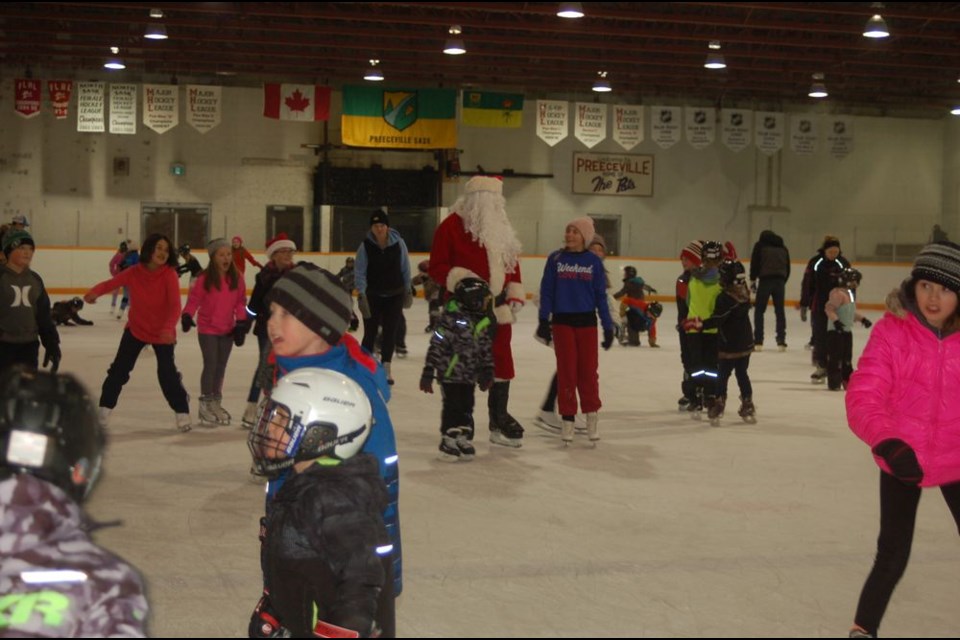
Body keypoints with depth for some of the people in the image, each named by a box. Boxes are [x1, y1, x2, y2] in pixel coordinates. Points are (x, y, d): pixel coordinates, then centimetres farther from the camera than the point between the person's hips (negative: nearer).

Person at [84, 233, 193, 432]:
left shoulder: (169, 274, -21)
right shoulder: (133, 273, -15)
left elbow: (175, 305, -28)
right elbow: (111, 283, -16)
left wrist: (168, 328, -44)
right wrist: (95, 292, -39)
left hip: (163, 334, -3)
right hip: (135, 330, 3)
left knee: (167, 373, -6)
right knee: (119, 369, 8)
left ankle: (182, 413, 10)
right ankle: (104, 409, 23)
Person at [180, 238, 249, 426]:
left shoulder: (236, 278, -1)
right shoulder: (205, 278, -13)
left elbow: (240, 301, 4)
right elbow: (194, 298, -14)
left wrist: (241, 322, -3)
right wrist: (187, 315, -30)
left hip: (228, 330, 4)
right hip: (208, 329, -4)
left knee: (221, 367, 13)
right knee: (210, 365, -3)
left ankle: (216, 402, 25)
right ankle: (205, 404, 8)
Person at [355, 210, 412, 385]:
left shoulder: (398, 243, -8)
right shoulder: (365, 246, -11)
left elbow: (405, 269, 3)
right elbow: (360, 273, -10)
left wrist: (407, 291, 9)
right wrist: (361, 295, -19)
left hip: (394, 295, 1)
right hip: (373, 295, -1)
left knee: (390, 331, 0)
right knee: (370, 332, 0)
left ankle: (386, 368, 10)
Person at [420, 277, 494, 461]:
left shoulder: (483, 323, 2)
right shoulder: (452, 319, -20)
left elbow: (486, 349, 14)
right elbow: (436, 346, -17)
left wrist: (487, 371, 13)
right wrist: (428, 373, -16)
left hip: (469, 376, 6)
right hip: (450, 373, -6)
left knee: (466, 408, 12)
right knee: (453, 407, -1)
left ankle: (464, 440, 24)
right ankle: (448, 442, 11)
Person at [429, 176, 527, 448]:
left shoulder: (501, 229, 12)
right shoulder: (452, 226, -10)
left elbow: (511, 263, 18)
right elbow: (437, 267, -11)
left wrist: (515, 295, 8)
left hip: (497, 308, 7)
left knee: (502, 361, 11)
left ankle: (499, 419, 25)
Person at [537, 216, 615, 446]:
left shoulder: (594, 261, 2)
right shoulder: (555, 259, 1)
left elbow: (600, 296, 6)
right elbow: (546, 291, 3)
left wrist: (608, 326, 5)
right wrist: (543, 321, -4)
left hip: (587, 322, 0)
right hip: (562, 321, 0)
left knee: (588, 371, 1)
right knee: (566, 371, 3)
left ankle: (592, 415, 15)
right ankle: (567, 418, 11)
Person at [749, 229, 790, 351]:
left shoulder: (760, 245, 9)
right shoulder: (783, 248, 21)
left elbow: (755, 262, 1)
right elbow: (787, 267, 16)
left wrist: (752, 280, 8)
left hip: (765, 280, -3)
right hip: (780, 281, 3)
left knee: (759, 310, 4)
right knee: (780, 311, 10)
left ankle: (758, 341, -1)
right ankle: (781, 341, 7)